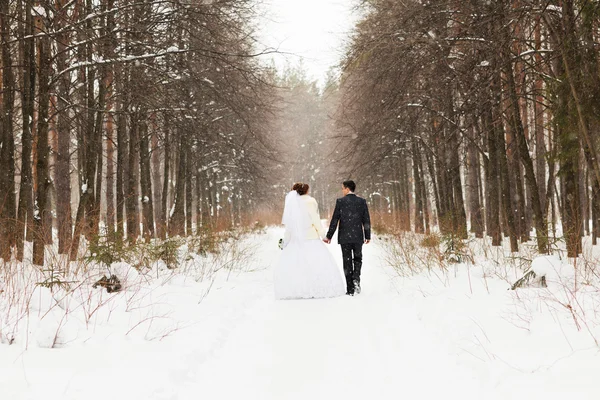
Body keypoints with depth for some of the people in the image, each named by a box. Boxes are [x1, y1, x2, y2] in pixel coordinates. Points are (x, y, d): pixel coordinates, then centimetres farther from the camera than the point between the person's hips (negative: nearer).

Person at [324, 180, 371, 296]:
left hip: (344, 237, -2)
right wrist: (368, 236, 12)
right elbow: (366, 220, 3)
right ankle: (356, 278, -8)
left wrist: (329, 236, 1)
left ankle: (350, 289, 4)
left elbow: (335, 220, -5)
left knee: (347, 261, 5)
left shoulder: (340, 201, -5)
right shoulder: (362, 201, 1)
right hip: (358, 237, 2)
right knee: (358, 259, 17)